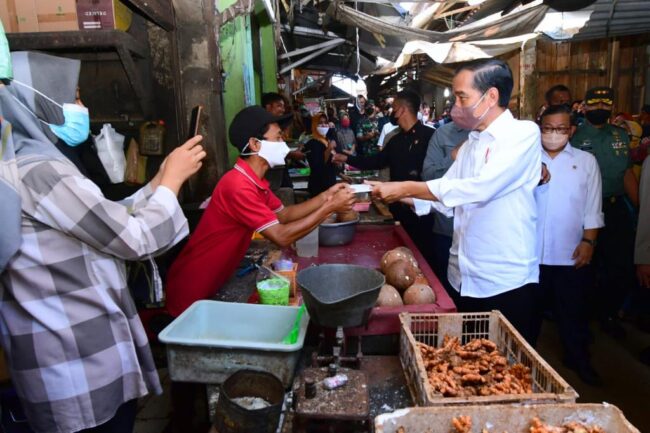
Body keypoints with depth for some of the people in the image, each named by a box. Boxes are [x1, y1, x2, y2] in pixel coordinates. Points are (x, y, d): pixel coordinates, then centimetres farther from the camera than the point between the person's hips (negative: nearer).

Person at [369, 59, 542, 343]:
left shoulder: (524, 133, -11)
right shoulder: (470, 144, 13)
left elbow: (481, 188, -25)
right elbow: (444, 197, 10)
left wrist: (406, 188, -22)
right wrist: (396, 195, -4)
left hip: (506, 283, -7)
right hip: (464, 279, 7)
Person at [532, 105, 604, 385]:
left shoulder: (586, 161, 5)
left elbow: (592, 209, 3)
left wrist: (588, 240, -3)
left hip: (570, 255, 0)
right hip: (531, 253, 0)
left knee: (572, 311, 12)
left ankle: (578, 359, 32)